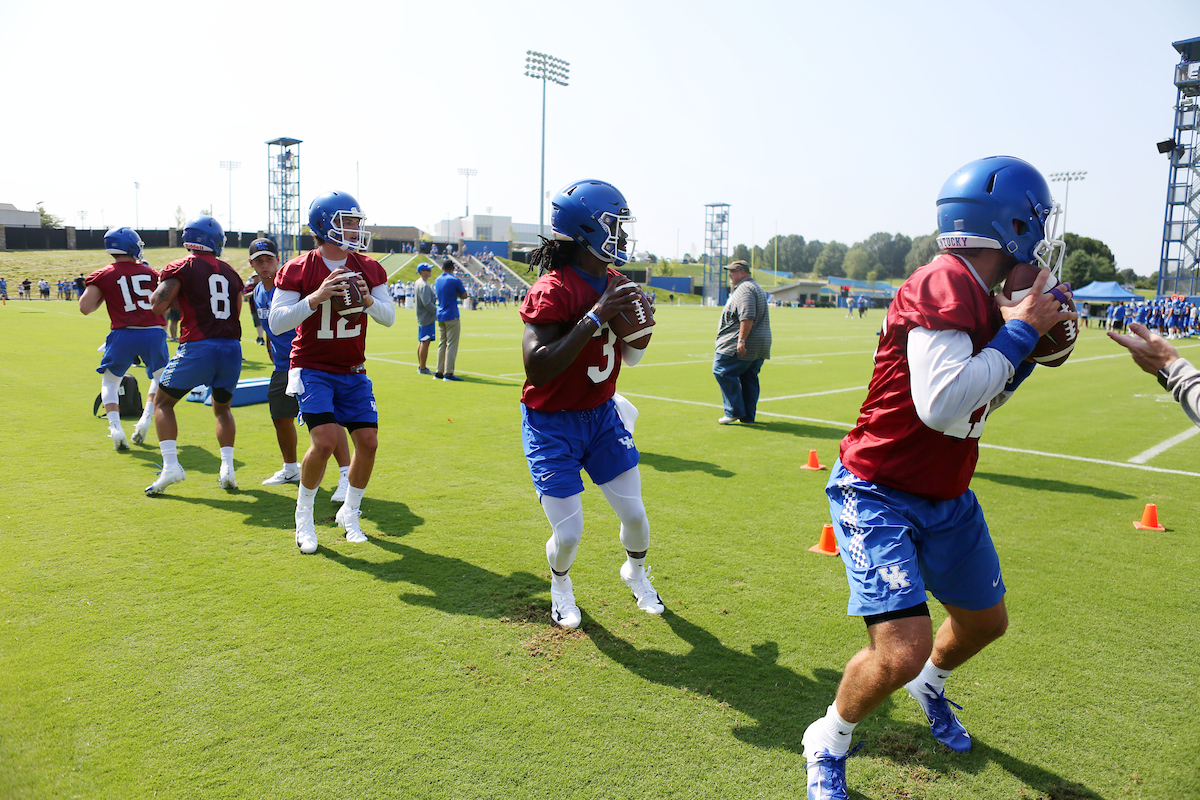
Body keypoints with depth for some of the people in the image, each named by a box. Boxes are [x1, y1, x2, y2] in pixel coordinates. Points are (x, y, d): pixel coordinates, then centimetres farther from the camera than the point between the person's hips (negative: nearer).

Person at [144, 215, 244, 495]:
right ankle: (228, 468, 9)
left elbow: (158, 306, -10)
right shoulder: (230, 272, 13)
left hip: (198, 347, -4)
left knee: (163, 403, 15)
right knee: (222, 408, 23)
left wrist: (176, 297, 11)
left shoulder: (181, 268, 0)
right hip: (232, 347, 4)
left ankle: (170, 465, 2)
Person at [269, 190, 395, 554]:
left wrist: (367, 299, -19)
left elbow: (389, 317, 2)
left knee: (368, 441, -3)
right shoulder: (298, 270, -9)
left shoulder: (368, 269, 2)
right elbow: (276, 322, -14)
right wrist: (316, 297, -26)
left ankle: (350, 513, 21)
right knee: (325, 440, -20)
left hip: (353, 372, 5)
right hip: (313, 369, -4)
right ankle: (304, 515, 5)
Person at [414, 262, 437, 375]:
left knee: (422, 342, 15)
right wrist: (438, 311, -17)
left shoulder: (418, 283, 15)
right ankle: (423, 368, -3)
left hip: (422, 318, 11)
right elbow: (427, 303, -24)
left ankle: (420, 366, 23)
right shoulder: (424, 285, -18)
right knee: (425, 342, -7)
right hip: (427, 318, -11)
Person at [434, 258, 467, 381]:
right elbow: (464, 296, -1)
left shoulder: (437, 280, 10)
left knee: (442, 344, 12)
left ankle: (439, 372, 12)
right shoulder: (455, 280, -10)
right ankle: (448, 373, -9)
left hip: (440, 316, 7)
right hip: (452, 316, -7)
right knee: (451, 344, -6)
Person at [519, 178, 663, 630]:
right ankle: (560, 585, 33)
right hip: (552, 425, -6)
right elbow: (538, 368, -33)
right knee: (568, 533, -3)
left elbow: (630, 358, 14)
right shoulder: (554, 291, -23)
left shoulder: (615, 285, 1)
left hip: (602, 415, 6)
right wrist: (595, 318, -34)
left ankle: (636, 571, 42)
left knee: (634, 514, 8)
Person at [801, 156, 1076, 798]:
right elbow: (943, 404, -34)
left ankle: (930, 686, 57)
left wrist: (1031, 347, 5)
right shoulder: (944, 286, -24)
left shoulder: (982, 298, 6)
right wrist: (1019, 332, -23)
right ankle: (827, 746, 12)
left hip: (946, 498, 10)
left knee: (985, 620, 24)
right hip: (879, 496, -10)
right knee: (902, 650, -18)